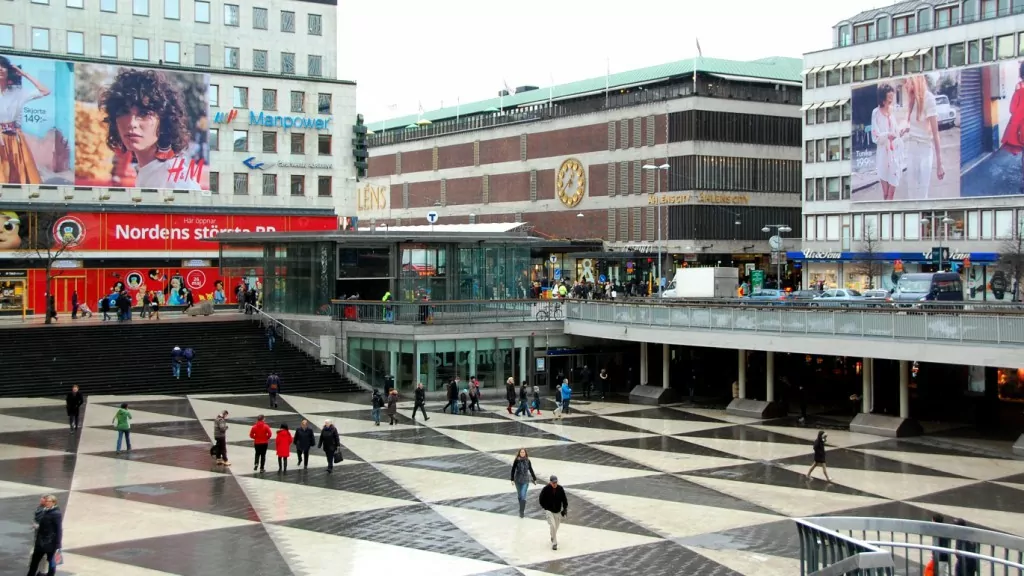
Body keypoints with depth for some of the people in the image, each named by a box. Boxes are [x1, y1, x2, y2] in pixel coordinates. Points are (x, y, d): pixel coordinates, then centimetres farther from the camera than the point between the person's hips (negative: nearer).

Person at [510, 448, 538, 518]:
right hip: (518, 480, 1)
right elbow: (513, 470, -3)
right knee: (520, 495, 14)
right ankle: (522, 509, 34)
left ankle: (522, 512, -12)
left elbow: (531, 470, 8)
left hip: (525, 481, -1)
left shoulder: (527, 461, -3)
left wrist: (534, 479, 12)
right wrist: (512, 479, -9)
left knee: (523, 496, -14)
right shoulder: (516, 460, -6)